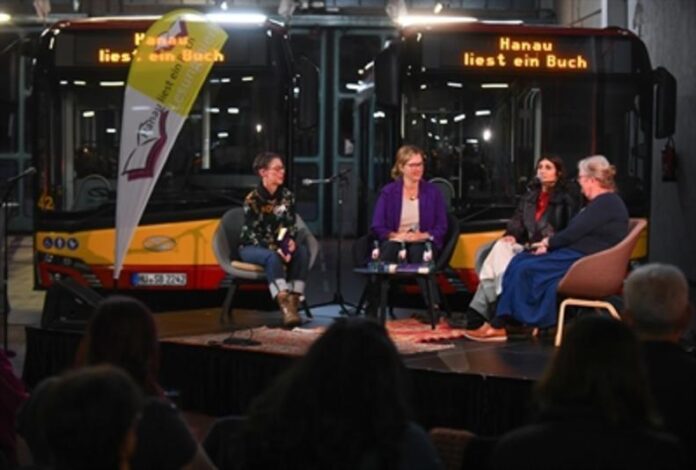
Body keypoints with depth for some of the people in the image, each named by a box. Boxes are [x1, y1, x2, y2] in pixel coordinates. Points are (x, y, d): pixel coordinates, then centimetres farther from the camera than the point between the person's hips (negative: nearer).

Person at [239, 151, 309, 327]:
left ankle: (293, 302, -32)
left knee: (302, 251, -25)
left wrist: (291, 240, -17)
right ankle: (284, 306, -49)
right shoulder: (252, 199, -14)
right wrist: (275, 250, -30)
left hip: (279, 244, 5)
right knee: (272, 257, -38)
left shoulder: (287, 196, 3)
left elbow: (291, 225, 7)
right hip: (252, 247, -5)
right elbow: (253, 234, -17)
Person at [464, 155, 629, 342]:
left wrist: (548, 242, -2)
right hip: (577, 255, 11)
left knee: (526, 268, -17)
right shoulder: (602, 202, 19)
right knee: (519, 261, -2)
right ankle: (498, 323, -10)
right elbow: (576, 233, 16)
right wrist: (549, 244, 3)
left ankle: (498, 326, -9)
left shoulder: (606, 203, -14)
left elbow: (574, 233, -17)